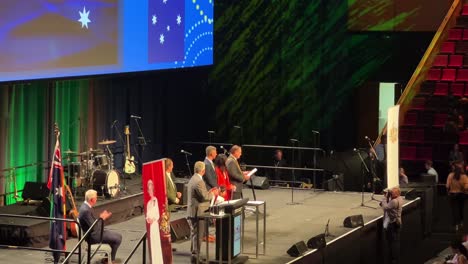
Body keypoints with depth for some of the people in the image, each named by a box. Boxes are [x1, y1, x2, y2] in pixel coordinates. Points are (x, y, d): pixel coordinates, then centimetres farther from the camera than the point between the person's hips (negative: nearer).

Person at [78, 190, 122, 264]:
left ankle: (108, 257, 18)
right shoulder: (85, 210, -28)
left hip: (95, 232, 10)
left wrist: (102, 217, -2)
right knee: (117, 239, -10)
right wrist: (101, 218, -12)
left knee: (118, 236, 11)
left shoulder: (87, 206, 5)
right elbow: (94, 228, -26)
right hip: (92, 236, -10)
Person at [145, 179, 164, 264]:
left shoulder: (155, 200, -5)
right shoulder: (148, 202, 15)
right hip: (150, 224, 7)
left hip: (155, 223, -7)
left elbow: (158, 213, -8)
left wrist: (153, 219, -17)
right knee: (152, 243, 7)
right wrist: (148, 219, -5)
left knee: (156, 242, -6)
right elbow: (147, 215, 14)